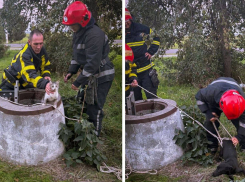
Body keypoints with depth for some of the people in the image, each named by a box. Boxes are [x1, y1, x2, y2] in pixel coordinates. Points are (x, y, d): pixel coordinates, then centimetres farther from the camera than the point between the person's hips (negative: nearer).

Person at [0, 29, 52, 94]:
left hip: (25, 85, 6)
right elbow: (30, 74, -48)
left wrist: (46, 75, -21)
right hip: (11, 85, -6)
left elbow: (46, 66, 3)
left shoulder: (42, 50, -11)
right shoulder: (24, 55, -34)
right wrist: (44, 84, -65)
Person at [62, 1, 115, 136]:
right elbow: (77, 55, 16)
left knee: (94, 108, -3)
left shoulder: (94, 35, -27)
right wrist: (71, 71, 3)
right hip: (91, 74, 10)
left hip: (102, 76, -10)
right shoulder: (78, 33, 6)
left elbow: (93, 63, -30)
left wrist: (78, 82, -24)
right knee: (84, 103, 18)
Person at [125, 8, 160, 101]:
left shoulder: (141, 29, -3)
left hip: (146, 70, -1)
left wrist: (151, 52, 0)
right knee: (136, 99, 12)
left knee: (152, 97, 1)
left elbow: (156, 38, 11)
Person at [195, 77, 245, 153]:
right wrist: (207, 112, -31)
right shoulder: (211, 92, -47)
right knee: (210, 122, -11)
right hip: (214, 102, 0)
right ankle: (212, 147, 8)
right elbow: (199, 97, -22)